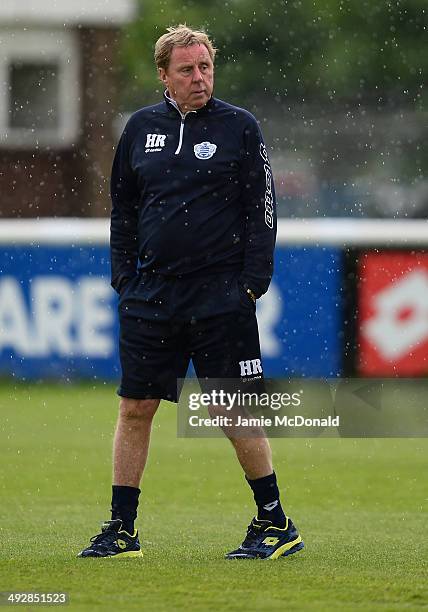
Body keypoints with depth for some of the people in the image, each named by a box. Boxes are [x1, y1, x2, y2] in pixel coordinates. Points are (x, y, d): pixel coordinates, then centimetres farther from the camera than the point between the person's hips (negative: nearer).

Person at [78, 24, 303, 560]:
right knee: (134, 408, 3)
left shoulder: (239, 127, 0)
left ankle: (275, 523, 8)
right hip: (150, 294, 4)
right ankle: (121, 531, 10)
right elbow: (122, 209, 17)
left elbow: (261, 210, 0)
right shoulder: (141, 128, 9)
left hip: (221, 295, -4)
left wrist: (253, 283, -7)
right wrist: (124, 276, 8)